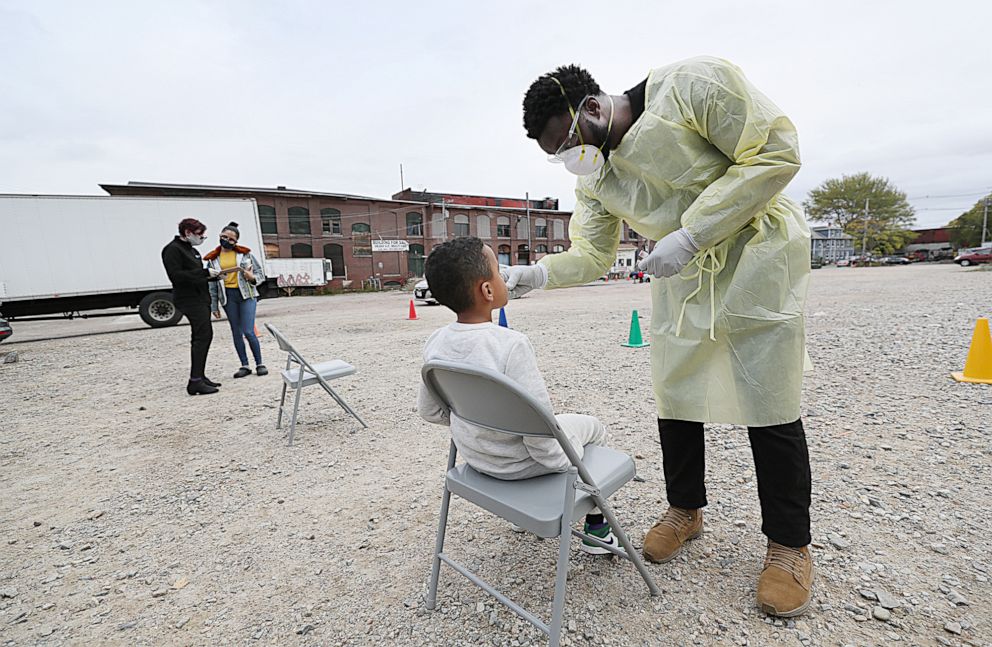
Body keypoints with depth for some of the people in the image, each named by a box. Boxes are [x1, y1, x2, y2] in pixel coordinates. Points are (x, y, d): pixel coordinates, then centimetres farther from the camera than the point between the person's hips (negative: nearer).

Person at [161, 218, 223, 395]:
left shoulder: (191, 250, 20)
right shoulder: (173, 249, -9)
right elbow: (175, 275, -19)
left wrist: (211, 275, 6)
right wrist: (204, 273, -19)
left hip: (200, 298, 10)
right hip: (189, 299, -10)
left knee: (200, 337, 12)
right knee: (204, 335, -15)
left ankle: (199, 376, 19)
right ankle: (195, 381, -13)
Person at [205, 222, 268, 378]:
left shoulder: (245, 253, 3)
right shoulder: (213, 259, 8)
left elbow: (260, 273, 7)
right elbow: (212, 284, 10)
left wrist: (253, 278, -16)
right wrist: (214, 306, 8)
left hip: (247, 294, -3)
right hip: (228, 296, 3)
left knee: (248, 331, -9)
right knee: (236, 332, 6)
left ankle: (260, 364, 4)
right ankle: (245, 366, 15)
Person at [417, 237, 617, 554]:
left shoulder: (435, 344, -11)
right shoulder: (511, 344, -31)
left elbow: (429, 410, 0)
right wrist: (563, 464, -9)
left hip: (474, 458, 6)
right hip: (520, 463, -6)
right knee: (592, 427, 20)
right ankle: (595, 527, 33)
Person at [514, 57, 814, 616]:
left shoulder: (693, 84, -17)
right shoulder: (595, 176, -1)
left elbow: (777, 152, -18)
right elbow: (591, 253, -1)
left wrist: (689, 234, -26)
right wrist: (537, 274, -19)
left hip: (758, 255, -5)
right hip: (684, 275, 5)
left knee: (770, 405, -1)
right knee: (674, 398, 5)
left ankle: (790, 543, 20)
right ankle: (686, 509, 28)